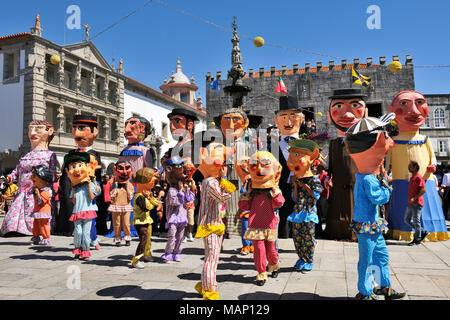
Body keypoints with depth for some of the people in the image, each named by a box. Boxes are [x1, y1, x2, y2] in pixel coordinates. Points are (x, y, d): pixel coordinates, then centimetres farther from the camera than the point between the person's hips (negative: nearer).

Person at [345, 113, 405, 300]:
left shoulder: (365, 175, 8)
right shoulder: (368, 179, -24)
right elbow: (380, 198, -25)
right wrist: (385, 181, -13)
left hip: (374, 226, 10)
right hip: (365, 227, -10)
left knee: (382, 256, 21)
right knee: (366, 260, 3)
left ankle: (385, 287, 35)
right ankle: (364, 293, 16)